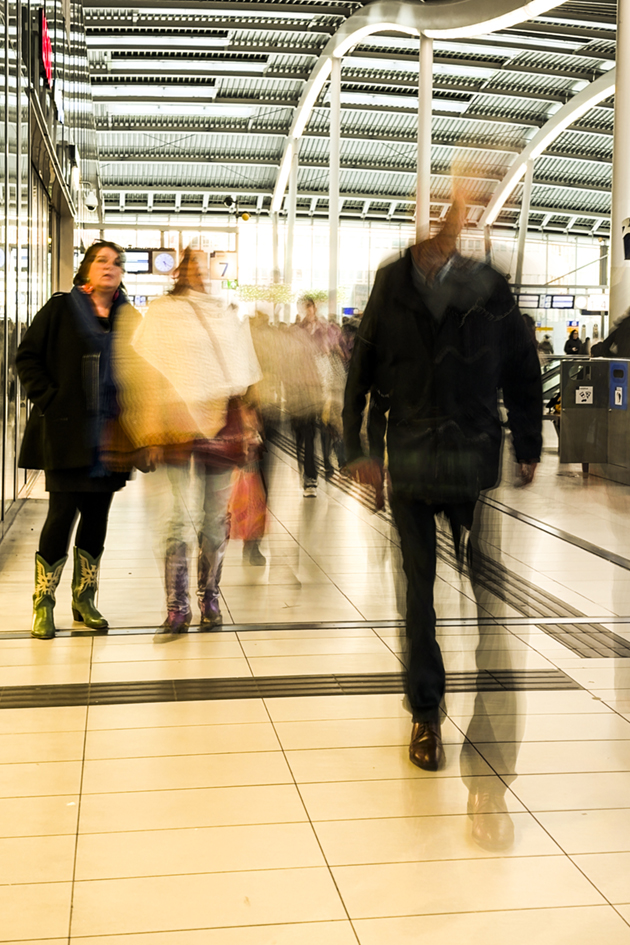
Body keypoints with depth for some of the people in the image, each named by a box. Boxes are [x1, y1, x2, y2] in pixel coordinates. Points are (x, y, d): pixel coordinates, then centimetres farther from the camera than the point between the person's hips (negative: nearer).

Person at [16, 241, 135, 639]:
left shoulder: (130, 317, 10)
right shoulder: (61, 308, -1)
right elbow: (28, 356, -1)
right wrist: (48, 399, -10)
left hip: (111, 433, 4)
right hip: (66, 431, -4)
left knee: (97, 515, 9)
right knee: (62, 514, -4)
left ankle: (85, 599, 22)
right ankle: (44, 604, 8)